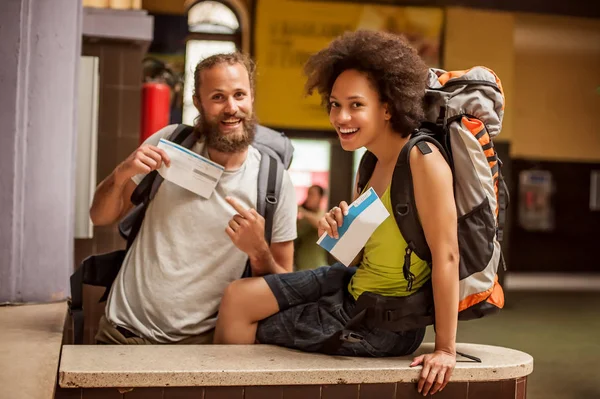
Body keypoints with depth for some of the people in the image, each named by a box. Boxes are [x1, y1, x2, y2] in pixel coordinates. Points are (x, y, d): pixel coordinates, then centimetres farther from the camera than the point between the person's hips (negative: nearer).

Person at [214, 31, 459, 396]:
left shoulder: (423, 160, -25)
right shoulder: (378, 159, 3)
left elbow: (446, 256, -25)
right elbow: (368, 256, 9)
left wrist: (446, 350, -23)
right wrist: (342, 231, -12)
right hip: (354, 284, 8)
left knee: (242, 329, 3)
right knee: (237, 298, 8)